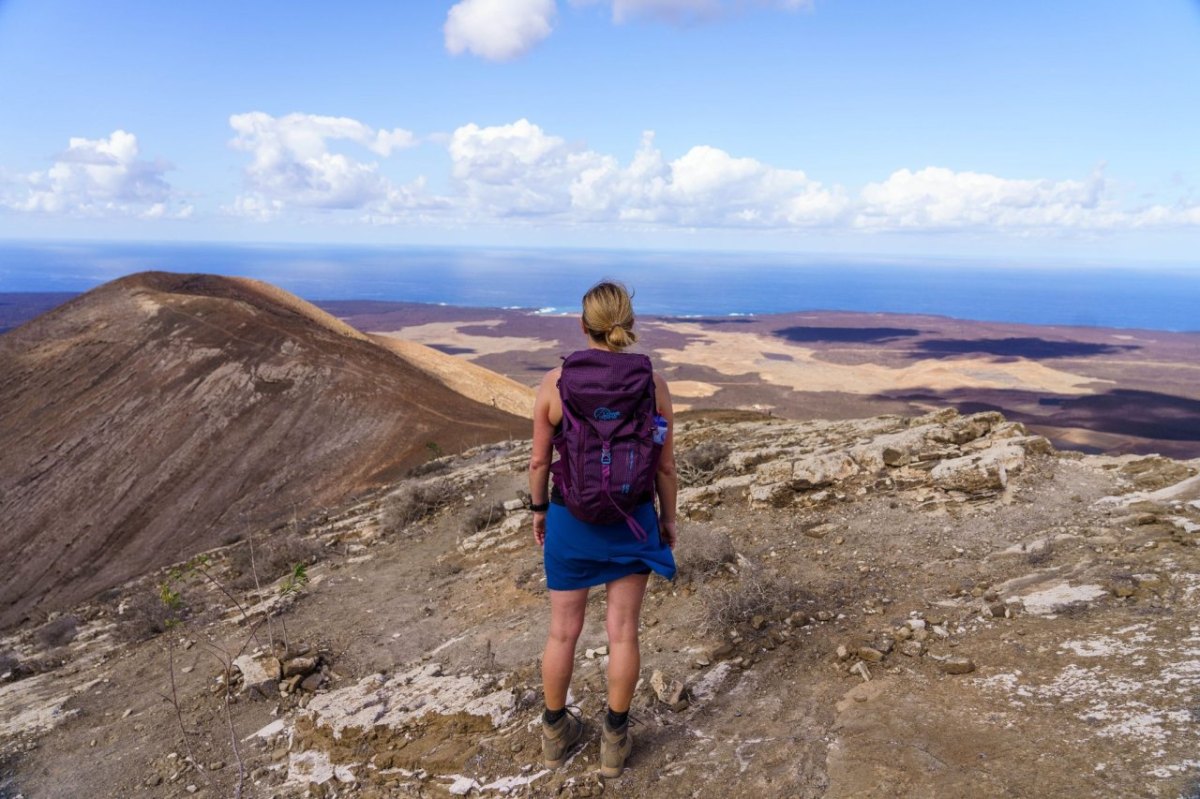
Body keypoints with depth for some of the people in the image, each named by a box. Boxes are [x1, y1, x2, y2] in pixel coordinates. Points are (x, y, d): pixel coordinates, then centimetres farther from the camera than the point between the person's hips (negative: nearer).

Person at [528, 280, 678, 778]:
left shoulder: (554, 382, -12)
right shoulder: (653, 385, -10)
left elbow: (539, 460, -4)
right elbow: (665, 465, -4)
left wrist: (538, 509, 12)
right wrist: (668, 517, 10)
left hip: (570, 519, 0)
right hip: (632, 521, 0)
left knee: (563, 630, 16)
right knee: (623, 631, 13)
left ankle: (555, 733, 34)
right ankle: (615, 740, 27)